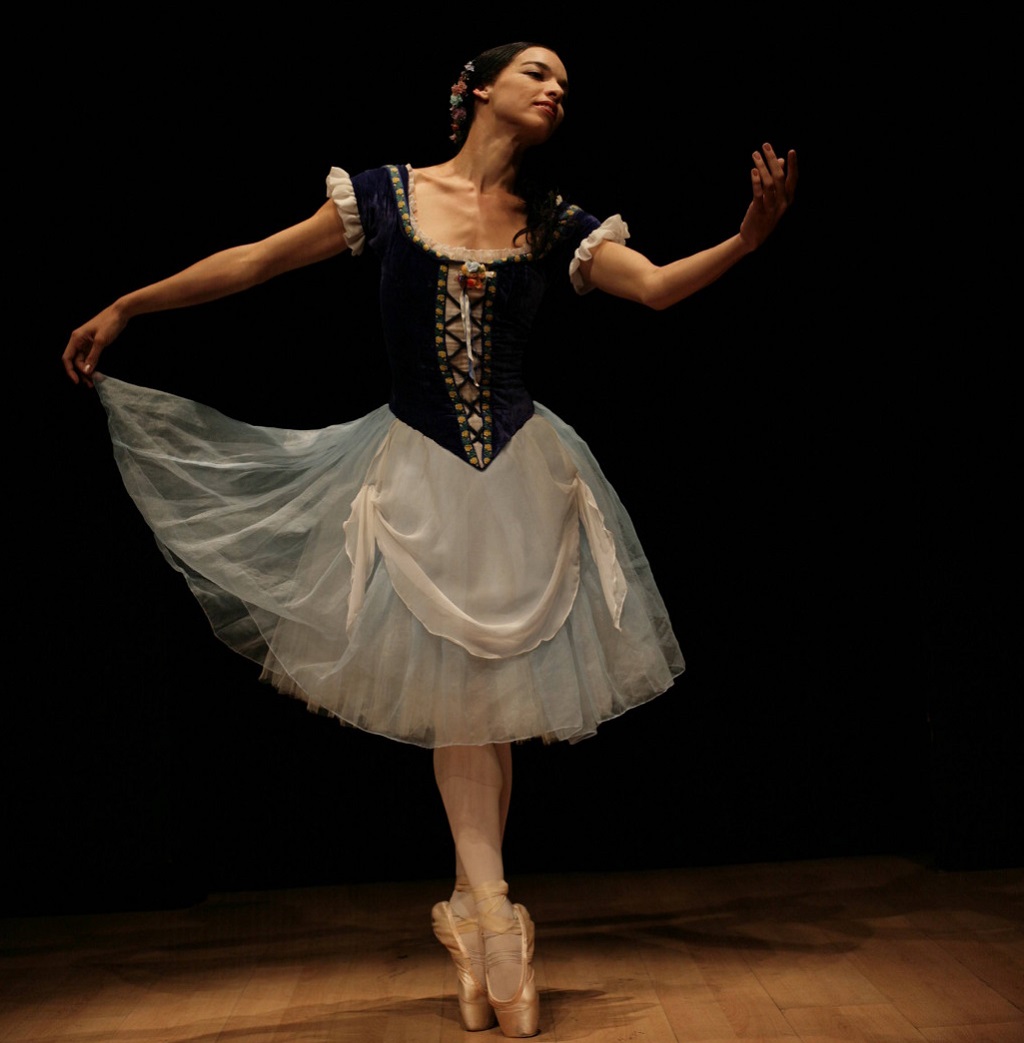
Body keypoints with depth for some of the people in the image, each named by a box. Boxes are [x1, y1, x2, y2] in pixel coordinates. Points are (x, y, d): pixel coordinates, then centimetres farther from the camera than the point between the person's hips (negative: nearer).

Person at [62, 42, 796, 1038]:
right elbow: (256, 261, 4)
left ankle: (471, 912, 14)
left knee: (494, 690, 3)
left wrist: (748, 237, -23)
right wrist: (124, 307, 6)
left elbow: (658, 287, -6)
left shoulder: (556, 223, 5)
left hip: (520, 470, 1)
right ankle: (495, 921, 5)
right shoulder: (388, 193, 1)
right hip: (418, 471, -1)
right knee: (454, 693, 0)